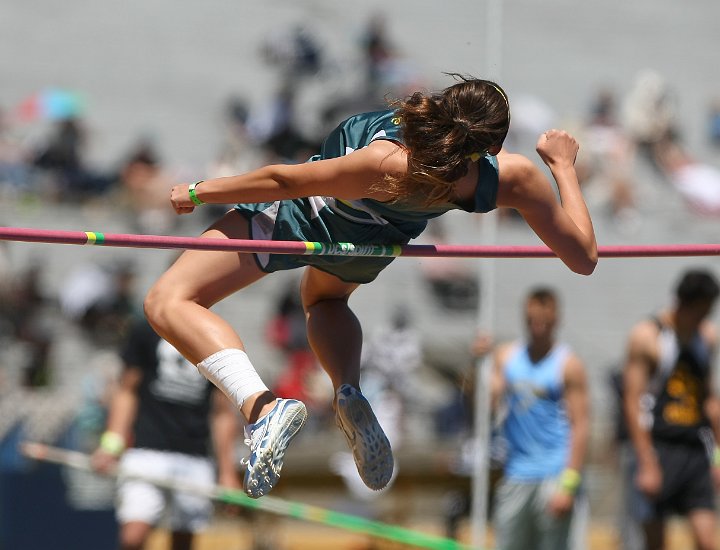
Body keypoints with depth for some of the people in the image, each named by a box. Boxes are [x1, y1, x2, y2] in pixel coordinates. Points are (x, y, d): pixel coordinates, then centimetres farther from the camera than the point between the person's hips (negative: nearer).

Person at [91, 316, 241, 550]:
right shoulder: (146, 330, 7)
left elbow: (223, 413, 14)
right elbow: (126, 390, 8)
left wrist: (227, 473, 10)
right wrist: (112, 442, -5)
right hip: (146, 451, -2)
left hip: (195, 460, 2)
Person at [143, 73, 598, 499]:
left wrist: (199, 192, -12)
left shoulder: (388, 166, -43)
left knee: (169, 302, -4)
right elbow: (585, 257, -20)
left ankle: (260, 406, -26)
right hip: (374, 243, 5)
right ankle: (350, 395, 8)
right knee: (324, 297, 40)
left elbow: (283, 181, -28)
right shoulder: (513, 178, -34)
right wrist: (564, 165, -7)